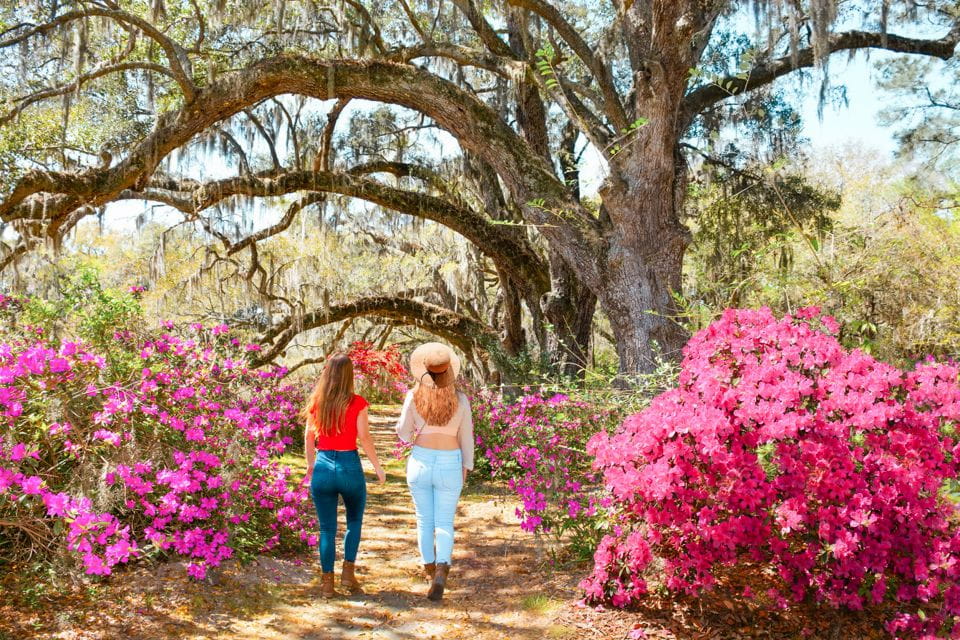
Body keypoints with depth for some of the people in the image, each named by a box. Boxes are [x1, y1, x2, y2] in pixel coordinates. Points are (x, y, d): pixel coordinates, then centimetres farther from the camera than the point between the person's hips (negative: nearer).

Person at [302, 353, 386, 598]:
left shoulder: (316, 402, 2)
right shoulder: (357, 403, -8)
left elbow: (308, 438, 9)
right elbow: (364, 437, -12)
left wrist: (311, 466, 22)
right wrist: (378, 467, -2)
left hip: (323, 467, 2)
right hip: (350, 467, -2)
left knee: (327, 529, 11)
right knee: (354, 522, 20)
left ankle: (327, 583, 13)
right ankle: (348, 573, 14)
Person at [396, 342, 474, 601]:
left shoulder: (414, 396, -6)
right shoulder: (460, 399, -5)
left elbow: (403, 433, 1)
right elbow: (466, 437, 3)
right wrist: (466, 467, 14)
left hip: (420, 461, 1)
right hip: (449, 465, 0)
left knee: (424, 519, 17)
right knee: (444, 523, 4)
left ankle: (429, 568, 29)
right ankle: (441, 572, -16)